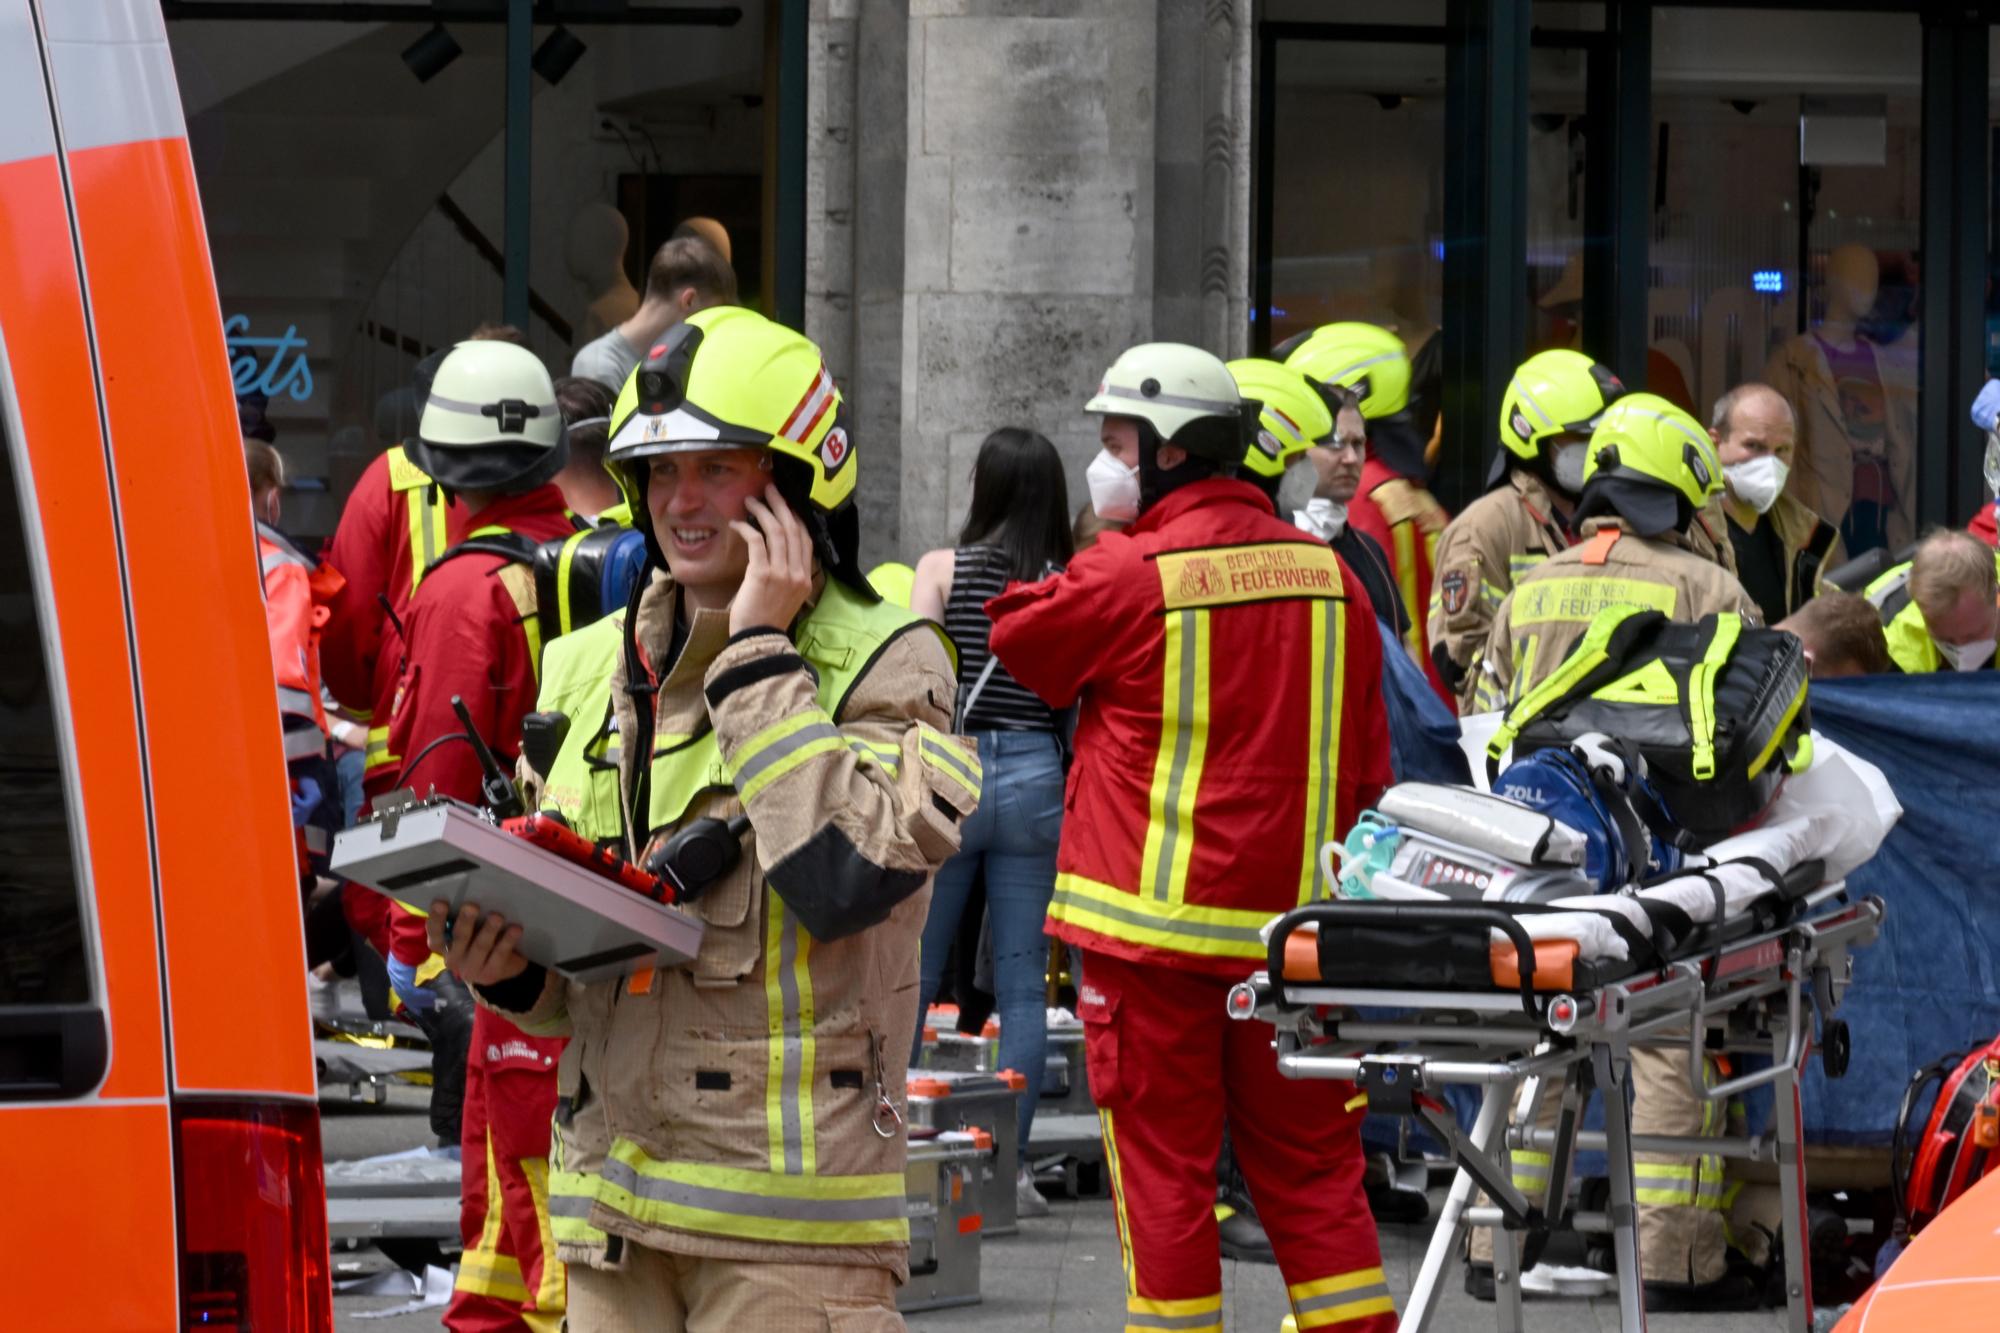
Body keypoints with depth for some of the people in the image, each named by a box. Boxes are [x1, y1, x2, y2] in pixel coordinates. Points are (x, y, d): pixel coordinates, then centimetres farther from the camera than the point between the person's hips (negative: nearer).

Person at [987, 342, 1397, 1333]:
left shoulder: (1126, 574, -11)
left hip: (1156, 919, -5)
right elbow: (1367, 767, 12)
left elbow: (1014, 645, 7)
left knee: (1162, 1166, 2)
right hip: (1296, 925, 5)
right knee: (1310, 1169, 10)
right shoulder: (1327, 573, 5)